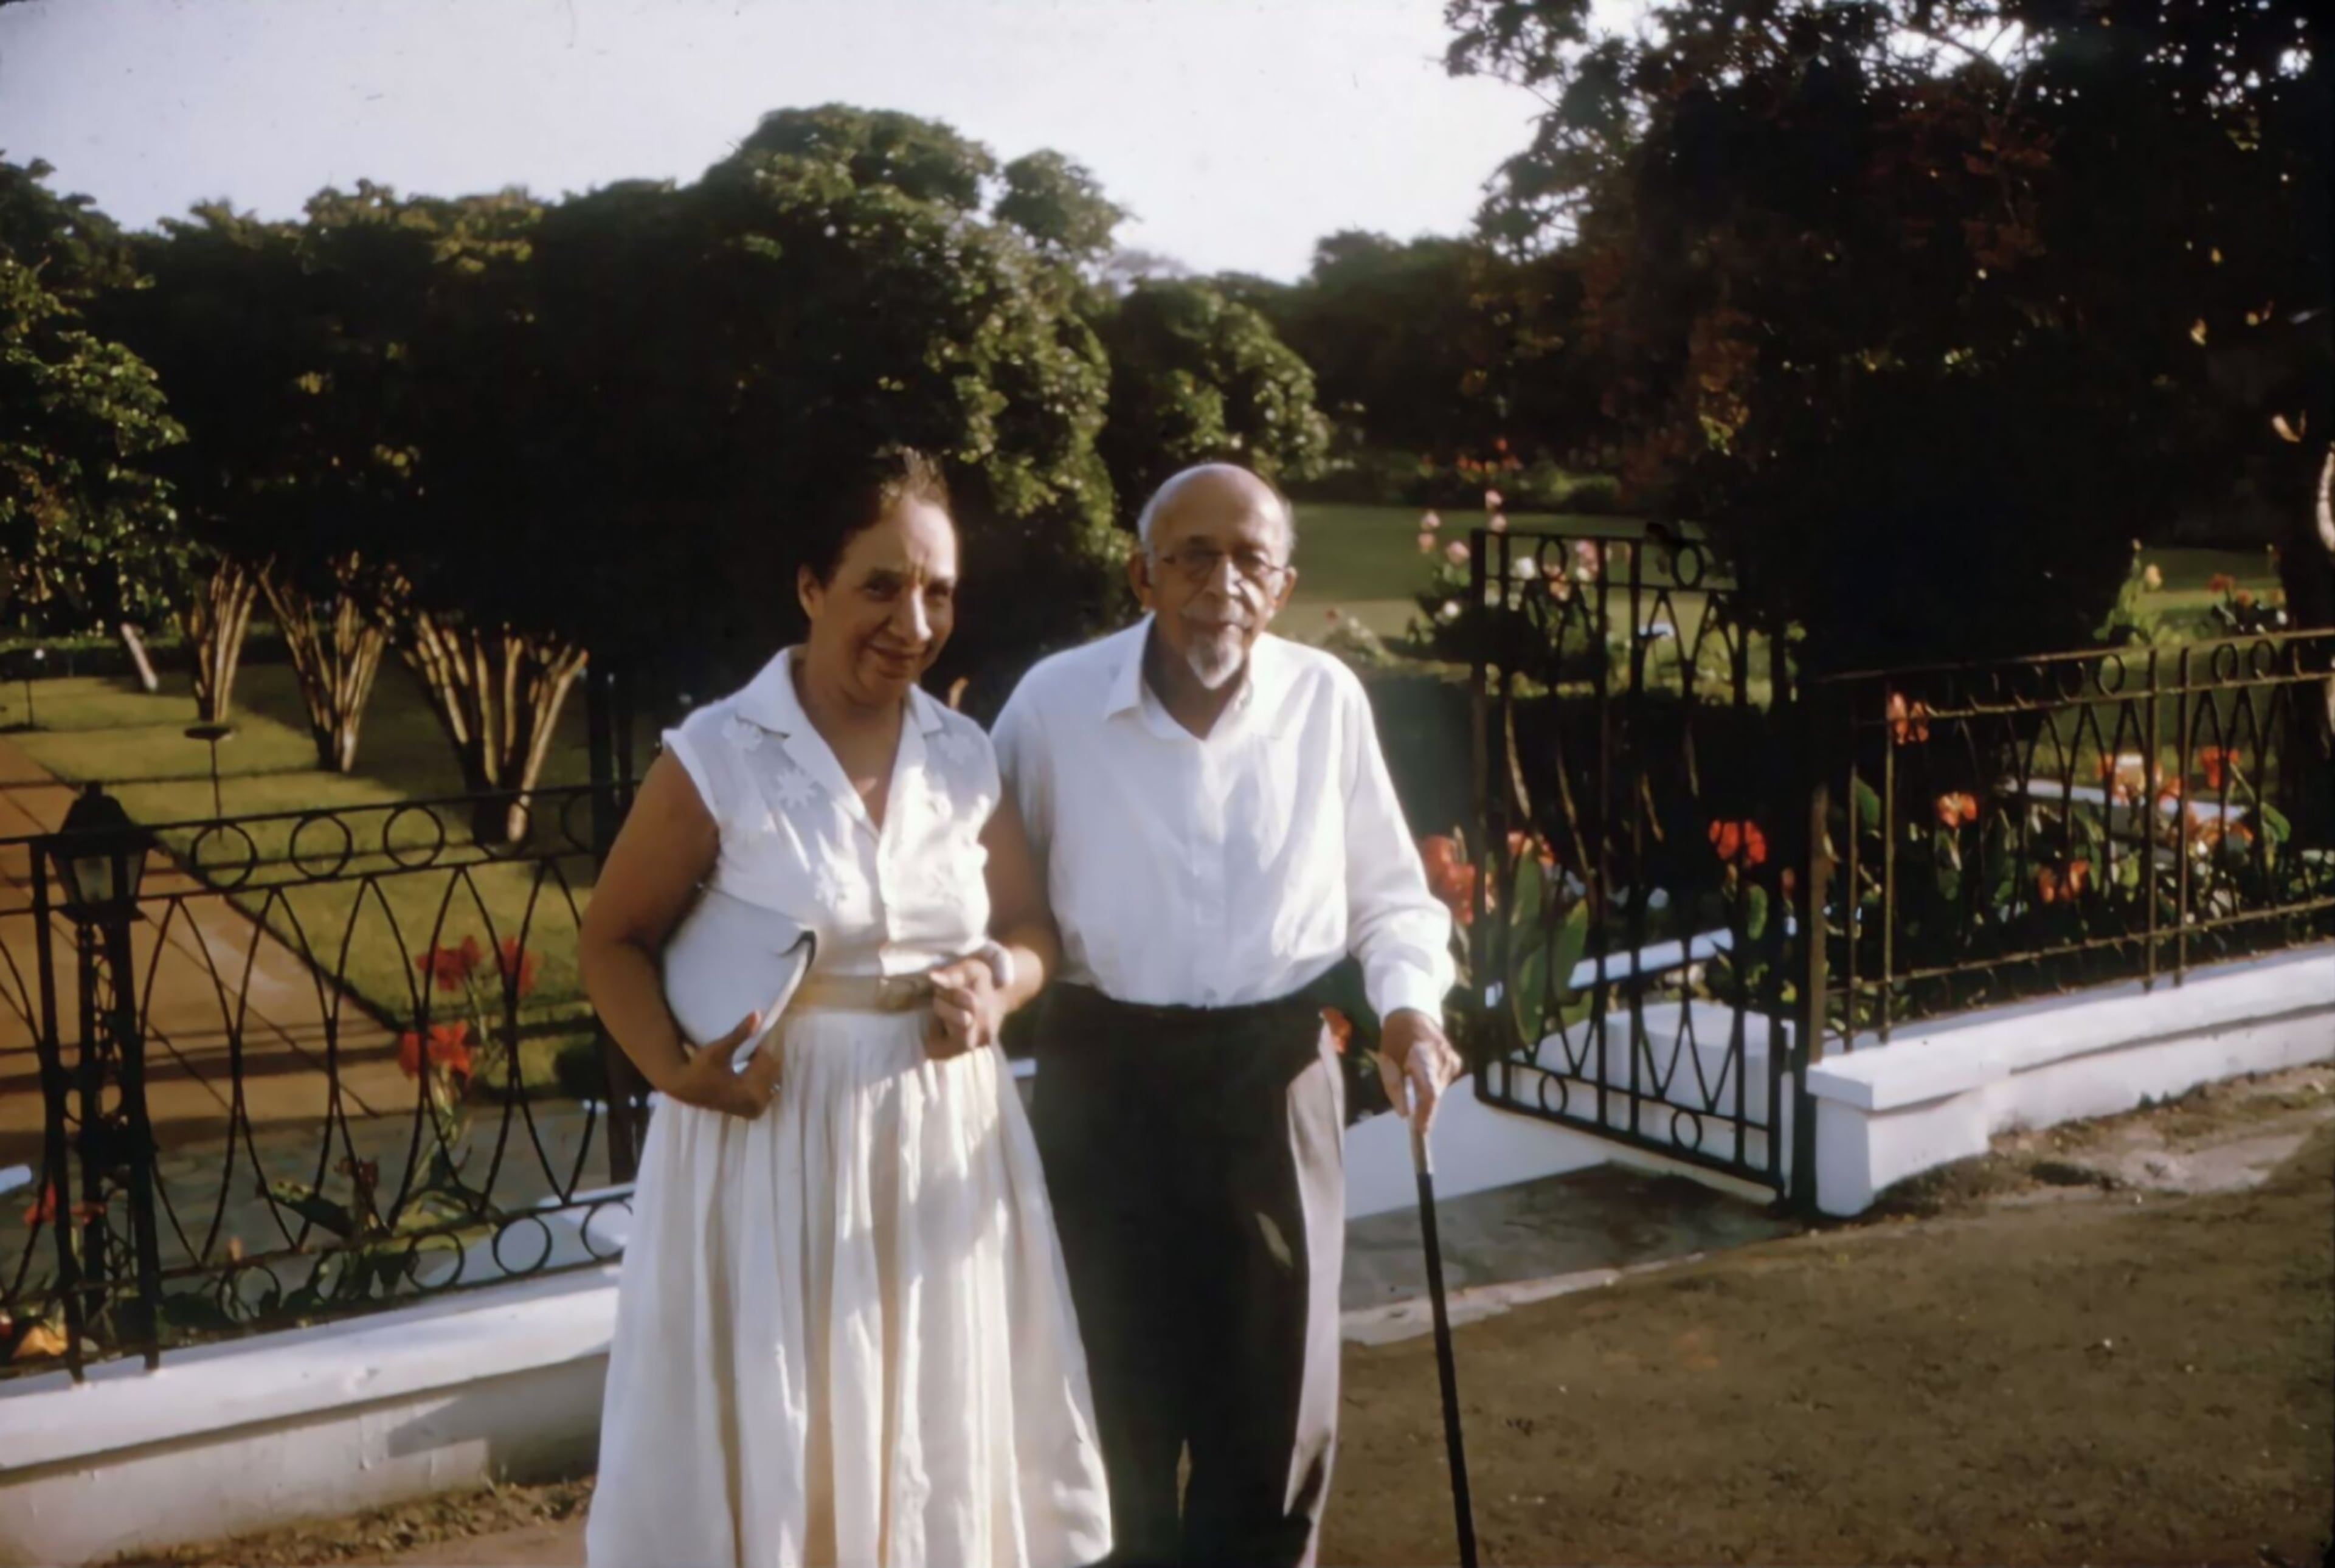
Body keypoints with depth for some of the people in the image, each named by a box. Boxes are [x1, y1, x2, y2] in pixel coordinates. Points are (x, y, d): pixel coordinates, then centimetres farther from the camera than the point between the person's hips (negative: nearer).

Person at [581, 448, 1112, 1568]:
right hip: (773, 1135, -4)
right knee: (767, 1442, 4)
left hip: (943, 1137, 4)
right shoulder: (716, 755, -10)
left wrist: (999, 982, -9)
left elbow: (1032, 925, 13)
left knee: (946, 1438, 14)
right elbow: (615, 940, -4)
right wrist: (674, 1068, -20)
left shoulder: (966, 755, 4)